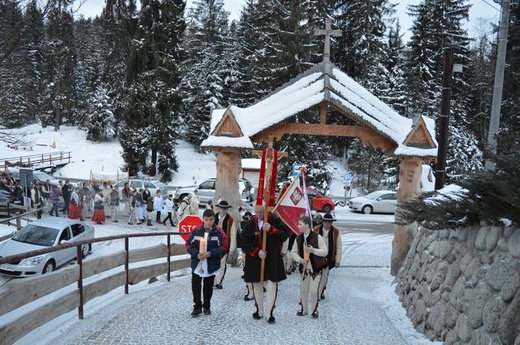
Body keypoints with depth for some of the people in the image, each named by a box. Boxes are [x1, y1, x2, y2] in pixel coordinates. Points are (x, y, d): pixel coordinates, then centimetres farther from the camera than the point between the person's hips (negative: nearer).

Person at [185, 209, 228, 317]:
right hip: (197, 264, 1)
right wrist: (196, 254, -17)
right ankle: (197, 306, 21)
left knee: (208, 287, 14)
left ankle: (207, 306, 31)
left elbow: (224, 247, -11)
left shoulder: (219, 232, -9)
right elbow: (189, 244, -2)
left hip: (211, 265, -1)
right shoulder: (196, 230, -5)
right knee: (195, 286, 5)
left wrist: (210, 253, -20)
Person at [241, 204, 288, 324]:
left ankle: (269, 313, 10)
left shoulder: (275, 221, -5)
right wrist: (257, 252, -17)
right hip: (254, 260, 2)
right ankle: (259, 311, 29)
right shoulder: (250, 224, -3)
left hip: (272, 260, -1)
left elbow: (284, 235, -11)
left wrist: (271, 229, -24)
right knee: (257, 286, 13)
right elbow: (245, 243, -4)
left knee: (272, 286, -2)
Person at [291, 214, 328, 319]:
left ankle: (314, 310, 17)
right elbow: (293, 251, 6)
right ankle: (304, 309, 29)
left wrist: (313, 250, -25)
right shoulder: (299, 238, 0)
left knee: (313, 290, -4)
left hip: (316, 268, -4)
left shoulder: (317, 237, -15)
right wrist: (300, 259, -11)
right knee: (303, 290, 11)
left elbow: (325, 251, -12)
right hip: (304, 268, 4)